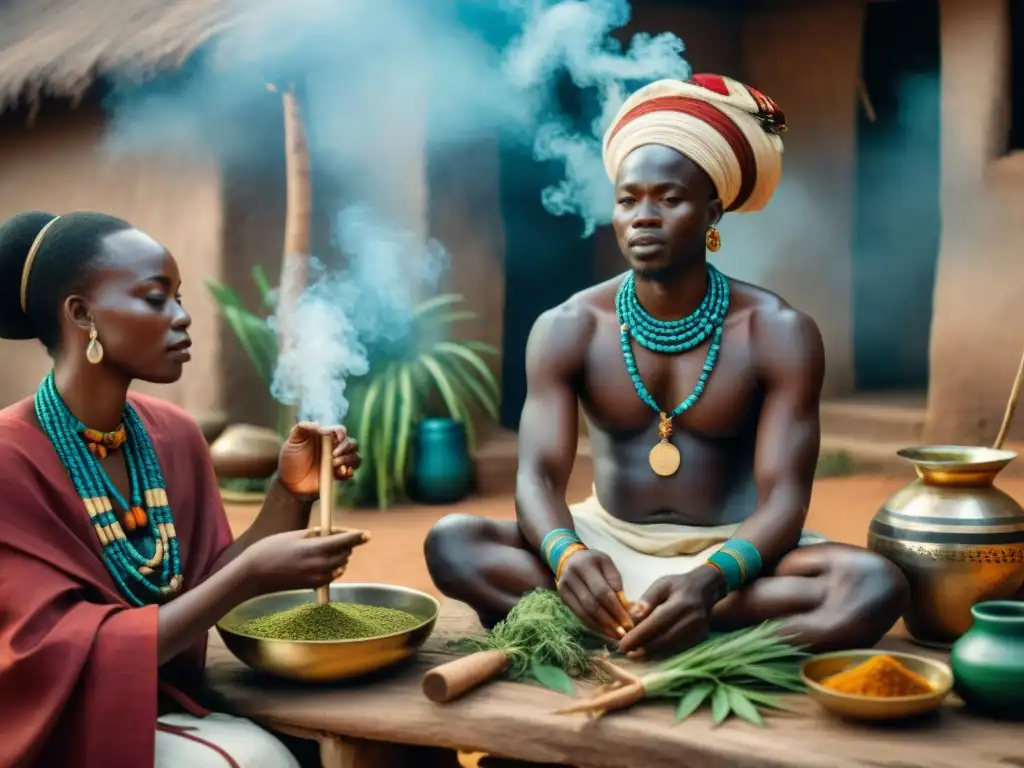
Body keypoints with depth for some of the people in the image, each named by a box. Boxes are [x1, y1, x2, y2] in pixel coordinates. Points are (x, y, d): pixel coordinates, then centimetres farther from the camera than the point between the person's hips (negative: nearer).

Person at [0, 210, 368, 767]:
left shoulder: (175, 436, 0)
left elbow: (204, 592, 4)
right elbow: (69, 662, -21)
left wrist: (290, 493, -11)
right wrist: (252, 575, -28)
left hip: (164, 709, 6)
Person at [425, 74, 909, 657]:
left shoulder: (778, 333, -10)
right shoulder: (567, 329, -5)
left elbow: (783, 498, -16)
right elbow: (539, 476, -13)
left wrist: (708, 581, -37)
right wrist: (567, 555, -37)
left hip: (732, 551, 0)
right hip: (608, 541, 1)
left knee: (876, 585, -32)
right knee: (451, 542, -22)